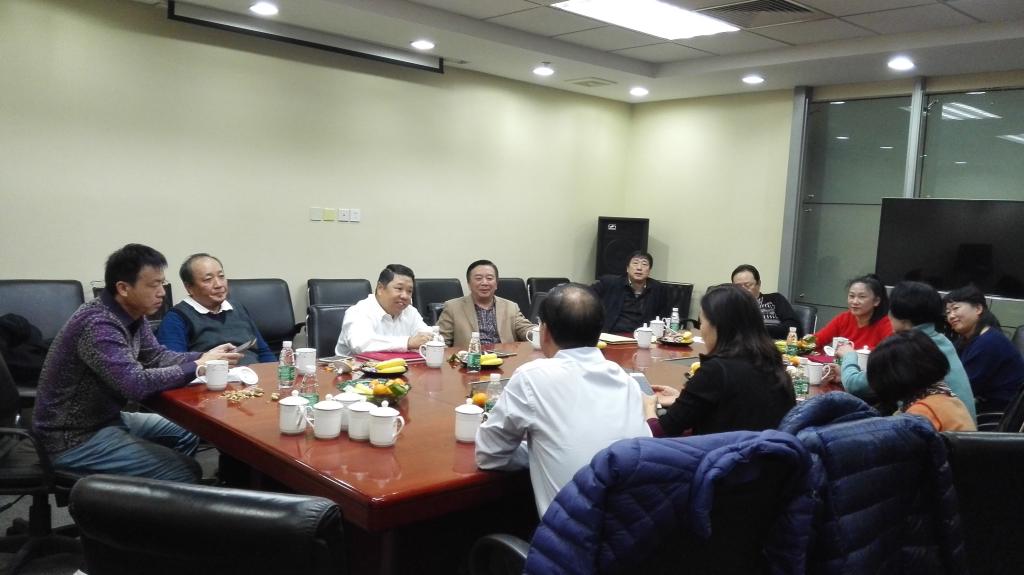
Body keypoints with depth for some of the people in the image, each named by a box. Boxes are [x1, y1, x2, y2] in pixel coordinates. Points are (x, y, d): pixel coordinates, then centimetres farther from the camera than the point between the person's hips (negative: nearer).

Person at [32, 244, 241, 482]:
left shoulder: (132, 315, 1)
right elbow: (136, 384, -35)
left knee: (185, 435, 19)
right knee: (184, 471, -15)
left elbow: (156, 356, 8)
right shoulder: (98, 325, -29)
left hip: (105, 417, 10)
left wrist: (203, 357, -10)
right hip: (76, 438, -10)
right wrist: (197, 367, -25)